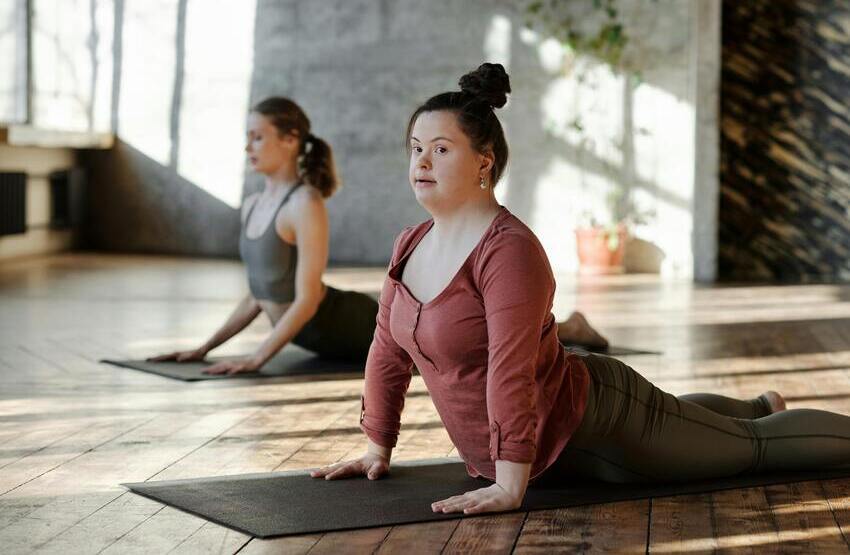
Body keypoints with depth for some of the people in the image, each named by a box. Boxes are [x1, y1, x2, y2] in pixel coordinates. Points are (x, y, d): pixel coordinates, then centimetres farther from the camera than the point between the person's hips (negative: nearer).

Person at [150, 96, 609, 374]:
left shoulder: (306, 204, -24)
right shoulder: (253, 205, 3)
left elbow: (306, 298, -27)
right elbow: (258, 295, 9)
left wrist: (258, 358, -30)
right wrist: (204, 348, 3)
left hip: (351, 326, -9)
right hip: (323, 337, 9)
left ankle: (565, 328, 26)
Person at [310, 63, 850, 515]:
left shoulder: (510, 250, -29)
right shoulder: (411, 245, -2)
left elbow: (512, 375, -35)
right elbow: (389, 351, 5)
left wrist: (510, 486, -37)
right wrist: (377, 450, 5)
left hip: (593, 422, -9)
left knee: (756, 445, 11)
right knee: (679, 420, 37)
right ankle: (760, 405, 65)